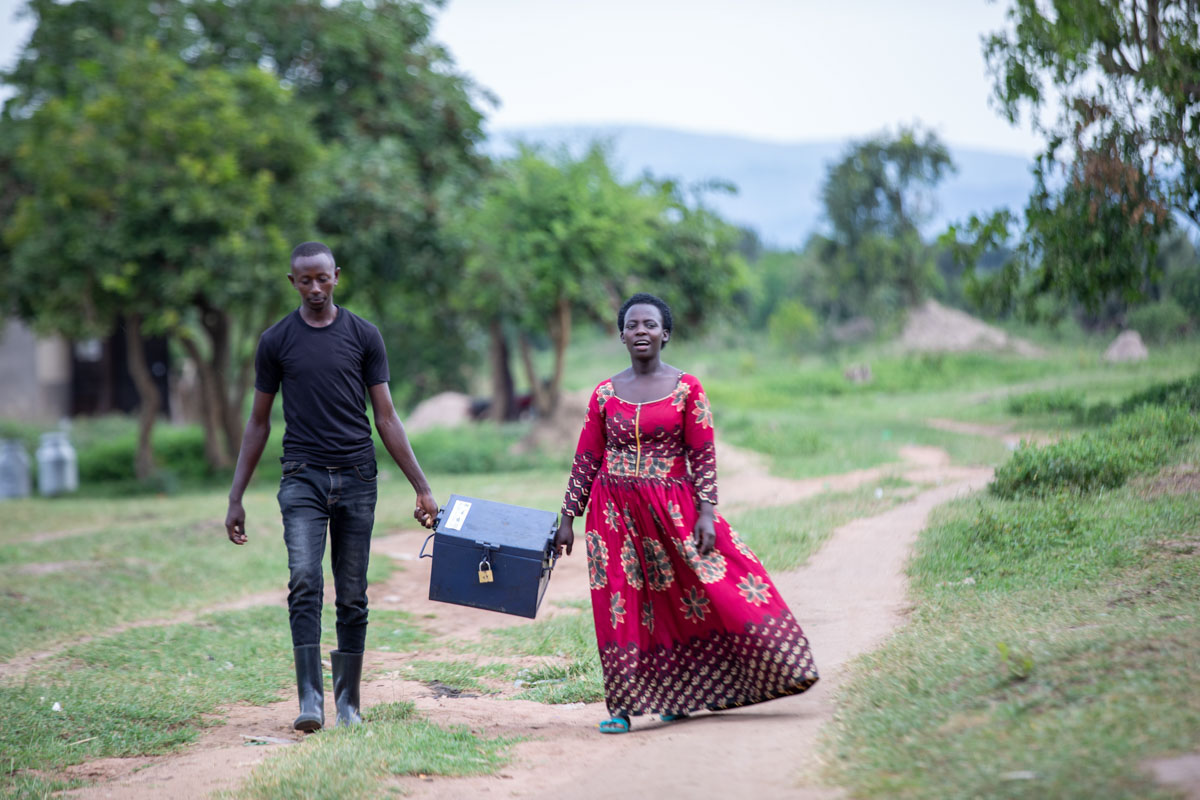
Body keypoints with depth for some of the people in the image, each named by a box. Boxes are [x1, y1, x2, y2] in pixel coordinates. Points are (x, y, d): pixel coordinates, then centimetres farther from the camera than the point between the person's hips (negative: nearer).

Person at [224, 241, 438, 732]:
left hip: (357, 479, 1)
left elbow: (386, 418, 7)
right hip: (303, 478, -1)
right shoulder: (277, 341, 5)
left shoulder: (363, 336, 5)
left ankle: (348, 701, 13)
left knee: (352, 596, 4)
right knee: (305, 582, -18)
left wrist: (421, 488, 2)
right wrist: (236, 499, 7)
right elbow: (259, 423, 10)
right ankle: (310, 700, -21)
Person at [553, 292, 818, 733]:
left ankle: (676, 694, 13)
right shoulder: (605, 393, 6)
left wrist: (706, 513, -10)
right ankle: (622, 704, 8)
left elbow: (704, 455, -1)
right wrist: (568, 519, 7)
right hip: (616, 514, 1)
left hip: (673, 509, -1)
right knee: (620, 607, 1)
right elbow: (586, 460, 9)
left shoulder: (686, 387, 0)